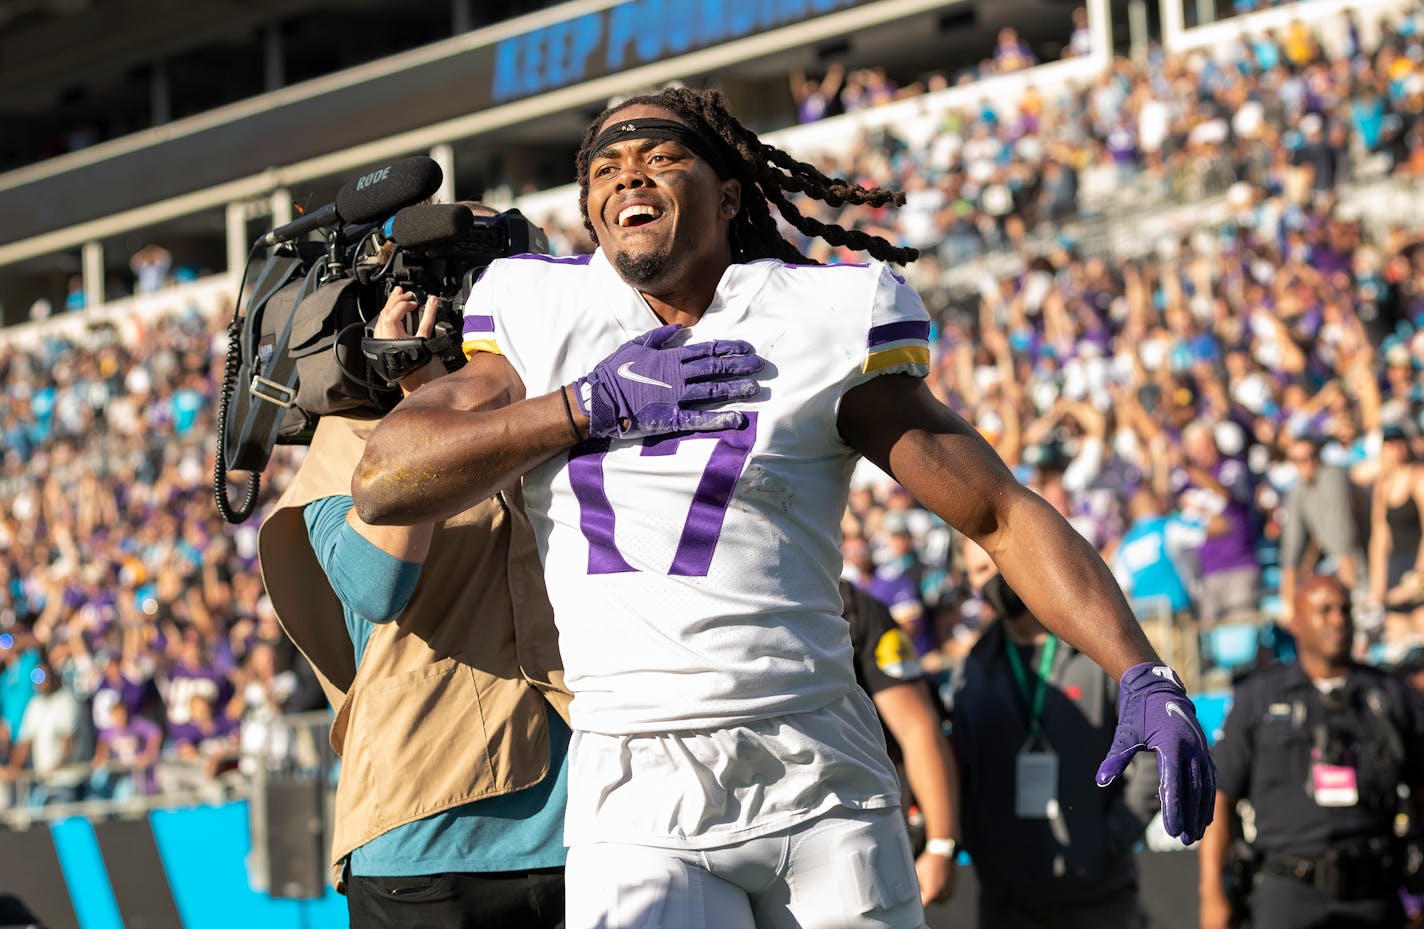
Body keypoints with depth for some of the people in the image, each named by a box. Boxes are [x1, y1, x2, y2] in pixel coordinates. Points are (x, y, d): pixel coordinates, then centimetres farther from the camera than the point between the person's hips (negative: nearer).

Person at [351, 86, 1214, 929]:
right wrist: (593, 405, -7)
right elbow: (384, 480, 0)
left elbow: (1004, 512, 1)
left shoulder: (825, 325, 2)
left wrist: (1142, 675, -10)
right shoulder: (541, 316, 9)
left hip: (814, 777, 0)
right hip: (635, 804, 1)